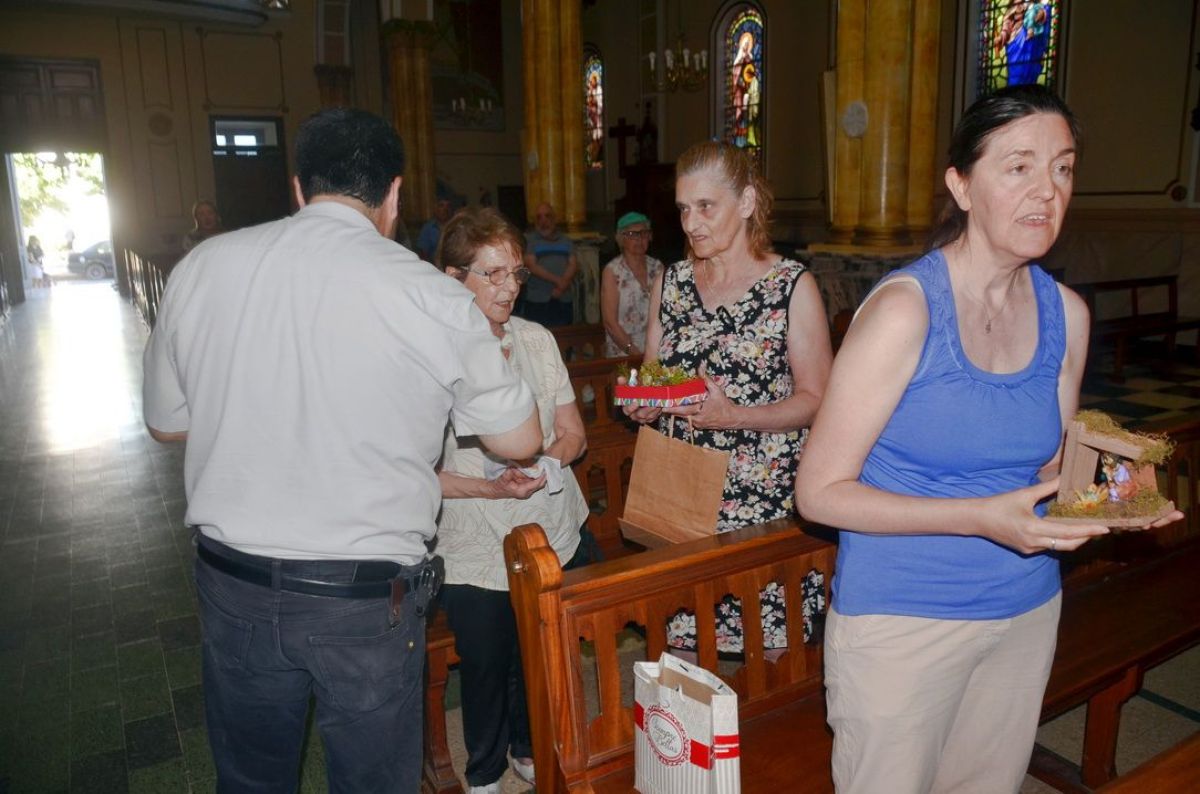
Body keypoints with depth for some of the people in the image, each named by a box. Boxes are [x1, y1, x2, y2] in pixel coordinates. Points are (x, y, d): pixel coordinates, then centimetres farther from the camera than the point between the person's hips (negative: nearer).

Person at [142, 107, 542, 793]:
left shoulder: (202, 267, -4)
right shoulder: (431, 296, -14)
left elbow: (167, 422, 9)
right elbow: (519, 440, -3)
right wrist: (487, 357, 15)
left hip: (233, 587, 4)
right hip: (366, 601, -3)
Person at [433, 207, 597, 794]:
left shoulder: (537, 340, 3)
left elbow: (573, 434, 6)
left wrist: (541, 464, -15)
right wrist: (489, 488, -25)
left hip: (557, 537, 4)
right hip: (475, 553, -4)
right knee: (486, 668, 12)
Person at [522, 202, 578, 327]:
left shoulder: (566, 240, 15)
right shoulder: (529, 240, 3)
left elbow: (574, 265, 6)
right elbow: (531, 266, -7)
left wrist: (563, 284, -12)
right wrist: (557, 280, -14)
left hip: (564, 300, 3)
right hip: (538, 301, -3)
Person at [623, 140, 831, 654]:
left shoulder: (793, 286, -3)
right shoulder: (670, 283, 10)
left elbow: (816, 398, -5)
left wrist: (734, 416, -19)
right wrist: (644, 403, -4)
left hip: (764, 500, -3)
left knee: (769, 652, -2)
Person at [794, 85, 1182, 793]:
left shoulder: (1067, 313, 1)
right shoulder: (904, 309, -19)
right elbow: (820, 492, -19)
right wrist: (982, 517, -27)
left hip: (1027, 610, 6)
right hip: (902, 621, -6)